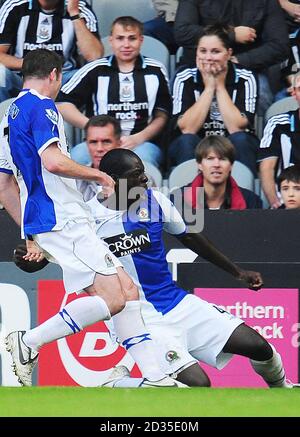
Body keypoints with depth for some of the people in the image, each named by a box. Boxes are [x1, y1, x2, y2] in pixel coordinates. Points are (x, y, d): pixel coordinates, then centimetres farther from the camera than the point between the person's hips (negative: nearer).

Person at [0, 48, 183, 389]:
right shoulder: (40, 106, -7)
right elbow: (53, 161, -23)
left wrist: (32, 235, 26)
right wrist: (99, 175, -8)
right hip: (62, 218, -10)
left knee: (127, 290, 7)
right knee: (111, 299, -15)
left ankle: (155, 377, 3)